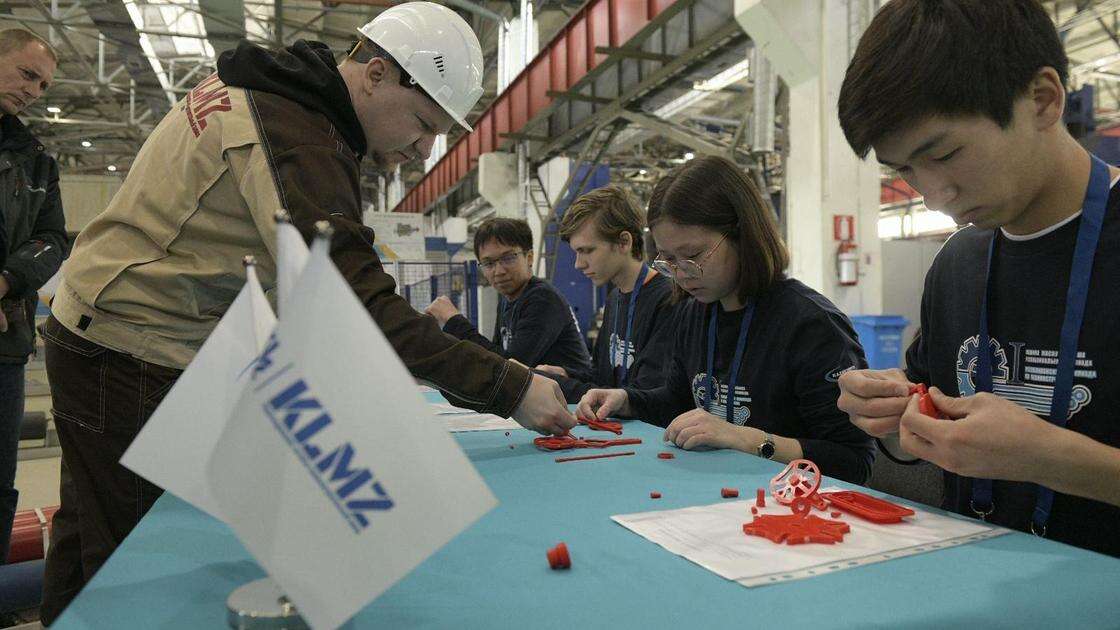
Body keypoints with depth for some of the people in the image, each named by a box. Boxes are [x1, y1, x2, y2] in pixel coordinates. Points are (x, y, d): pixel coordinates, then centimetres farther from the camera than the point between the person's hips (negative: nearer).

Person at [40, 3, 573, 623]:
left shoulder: (258, 84, 7)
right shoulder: (297, 140, -26)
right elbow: (358, 303, -32)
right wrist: (509, 387, -30)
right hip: (133, 358, -10)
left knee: (88, 538, 21)